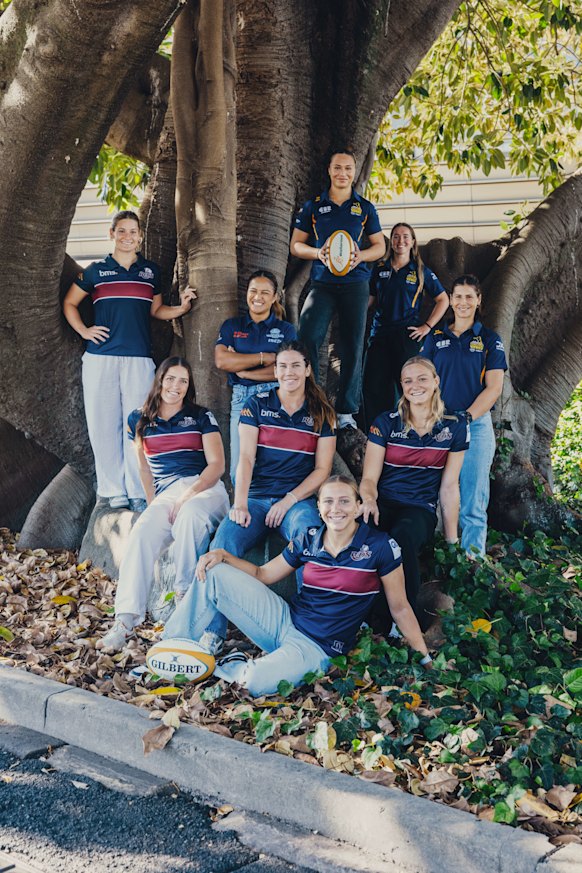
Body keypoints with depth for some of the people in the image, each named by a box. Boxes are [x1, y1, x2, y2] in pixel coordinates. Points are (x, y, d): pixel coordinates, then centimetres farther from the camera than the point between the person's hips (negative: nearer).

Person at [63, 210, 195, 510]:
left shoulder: (151, 271, 14)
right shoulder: (96, 270, 10)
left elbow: (156, 310, 21)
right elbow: (69, 303, 19)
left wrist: (182, 308, 3)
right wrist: (83, 330, 4)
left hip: (139, 357, 0)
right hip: (100, 357, 0)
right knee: (104, 424, -1)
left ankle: (138, 491, 4)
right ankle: (114, 490, 7)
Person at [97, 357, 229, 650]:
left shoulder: (202, 417, 9)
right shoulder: (140, 421, 17)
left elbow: (216, 464, 2)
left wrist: (189, 495, -12)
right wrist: (153, 503, 6)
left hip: (205, 487, -2)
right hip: (166, 494, 2)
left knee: (189, 514, -39)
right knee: (142, 532, -29)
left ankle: (184, 594, -25)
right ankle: (125, 620, -37)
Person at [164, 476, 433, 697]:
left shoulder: (380, 547, -11)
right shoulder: (308, 541, 2)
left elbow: (400, 608, -2)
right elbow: (262, 574, 13)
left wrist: (426, 659, -3)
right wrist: (222, 555, -2)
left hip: (318, 648, -5)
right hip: (284, 620, 5)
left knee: (257, 682, -36)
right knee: (214, 575, -9)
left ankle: (231, 668, -1)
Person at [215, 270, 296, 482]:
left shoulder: (286, 330, 12)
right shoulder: (232, 326, 16)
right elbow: (221, 360, -1)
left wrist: (242, 370, -4)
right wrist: (264, 357, -4)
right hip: (241, 398, 2)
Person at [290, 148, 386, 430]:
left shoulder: (365, 208, 10)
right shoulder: (313, 206, 8)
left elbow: (380, 247, 13)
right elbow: (296, 244, 10)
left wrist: (360, 255, -8)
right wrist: (318, 253, -10)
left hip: (355, 283, 1)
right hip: (322, 283, -1)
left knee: (352, 346, 1)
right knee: (306, 337, -19)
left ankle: (346, 411, 10)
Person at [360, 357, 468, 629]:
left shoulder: (454, 427, 5)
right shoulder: (386, 422, 3)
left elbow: (449, 486, 8)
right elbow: (370, 477, 0)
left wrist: (452, 540, 8)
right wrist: (369, 500, -24)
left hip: (421, 510, 0)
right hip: (383, 504, 0)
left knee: (402, 535, -38)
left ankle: (400, 621, -22)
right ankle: (365, 615, -22)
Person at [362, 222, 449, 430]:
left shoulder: (420, 271, 5)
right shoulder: (380, 269, 13)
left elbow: (443, 300, 9)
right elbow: (370, 299, 16)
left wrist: (427, 326, 1)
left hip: (406, 335, -3)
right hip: (380, 333, 3)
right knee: (373, 386, -2)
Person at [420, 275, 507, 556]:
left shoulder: (490, 339, 5)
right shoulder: (435, 338, 12)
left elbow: (494, 387, -2)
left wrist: (466, 417, -14)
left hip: (476, 425, -2)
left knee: (472, 500, -4)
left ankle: (473, 559, 2)